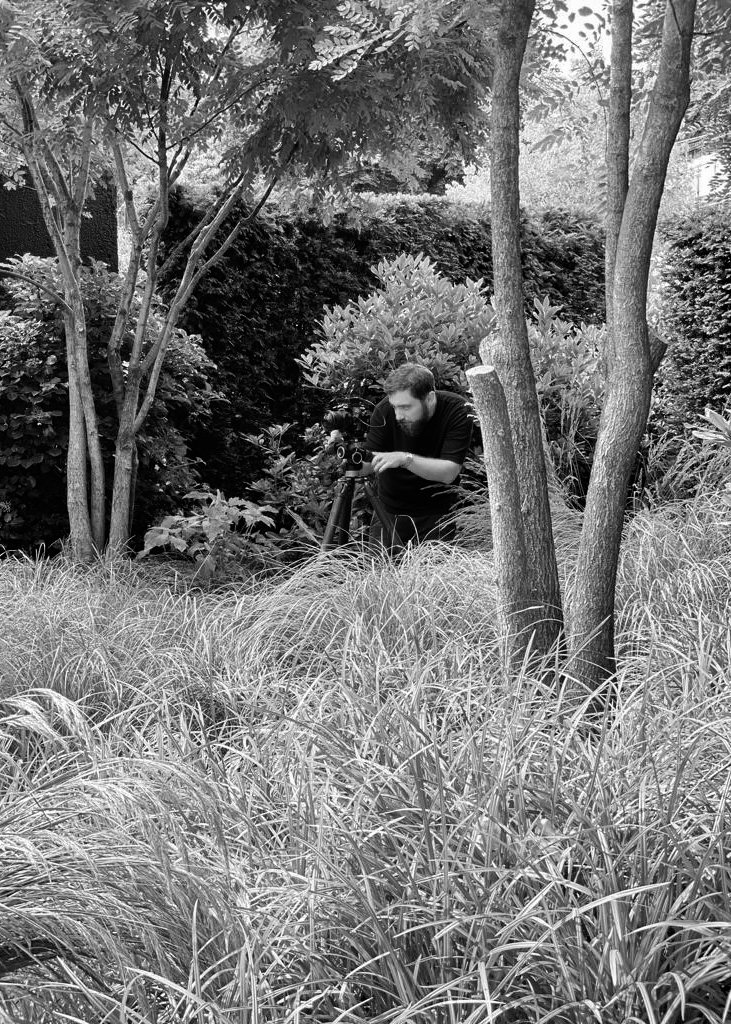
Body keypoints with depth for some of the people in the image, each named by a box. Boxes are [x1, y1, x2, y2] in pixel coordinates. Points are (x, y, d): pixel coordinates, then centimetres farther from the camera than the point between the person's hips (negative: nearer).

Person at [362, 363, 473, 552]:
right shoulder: (384, 410, -13)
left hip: (437, 514, -2)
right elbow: (369, 463, -11)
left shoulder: (457, 410, -18)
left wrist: (405, 459, -35)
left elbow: (449, 472, -24)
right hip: (390, 510, 2)